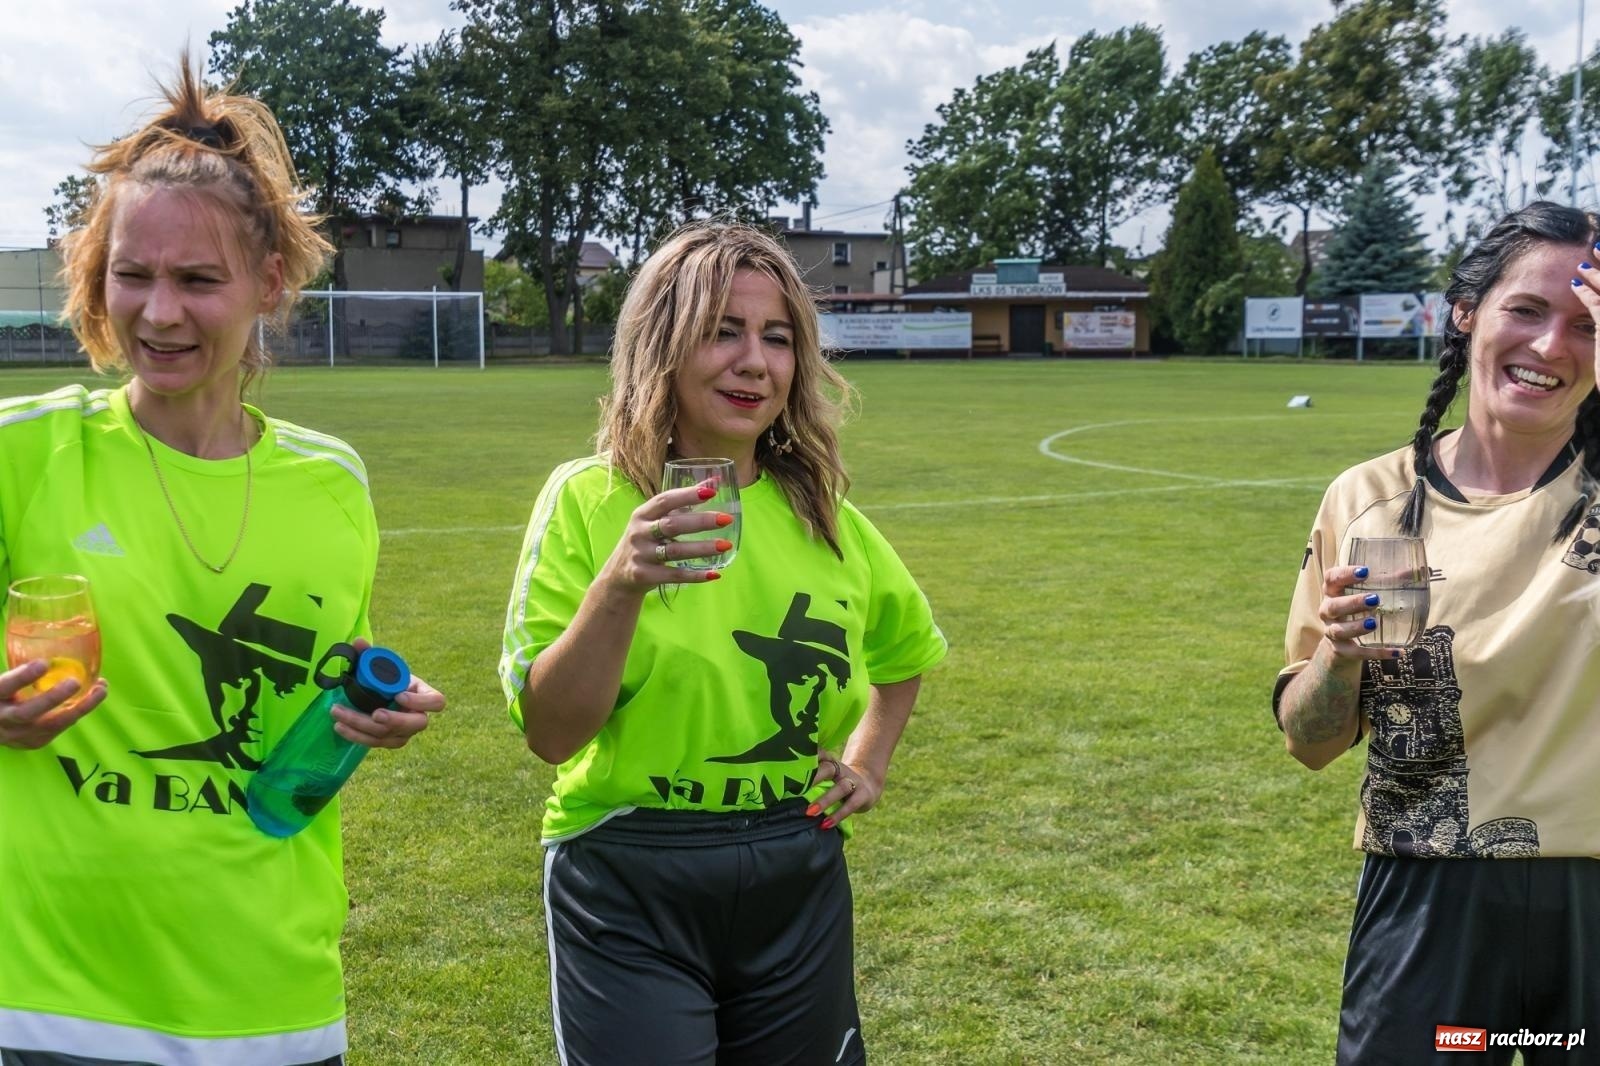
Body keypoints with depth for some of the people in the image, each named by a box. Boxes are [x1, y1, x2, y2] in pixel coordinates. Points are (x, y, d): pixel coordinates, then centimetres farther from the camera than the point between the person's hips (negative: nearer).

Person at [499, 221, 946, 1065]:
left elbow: (906, 646, 22)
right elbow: (549, 734, -16)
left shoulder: (821, 514, 2)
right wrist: (619, 585, -28)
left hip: (797, 877, 5)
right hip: (631, 888, -4)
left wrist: (869, 760, 9)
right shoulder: (590, 499, -10)